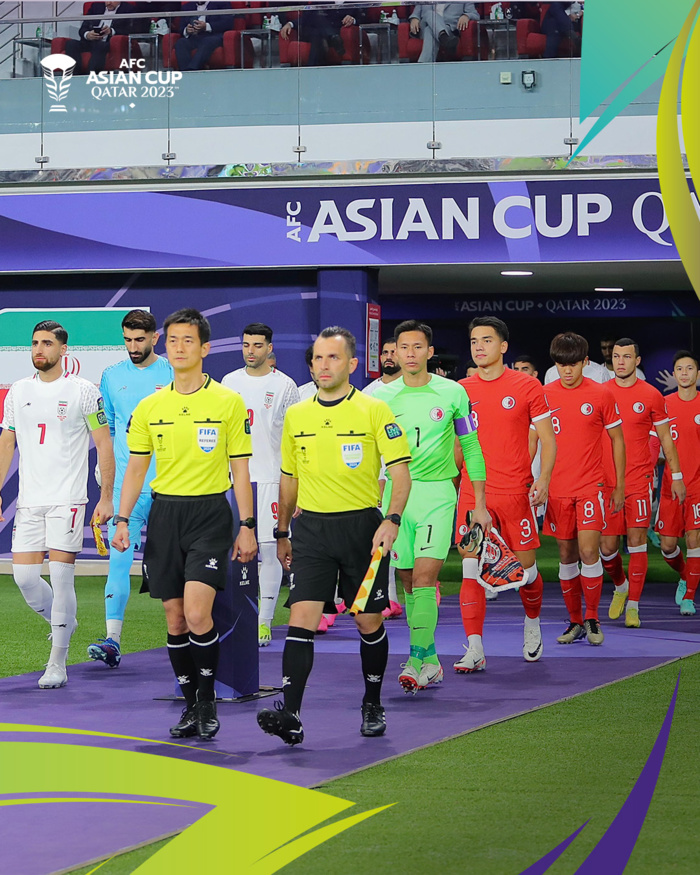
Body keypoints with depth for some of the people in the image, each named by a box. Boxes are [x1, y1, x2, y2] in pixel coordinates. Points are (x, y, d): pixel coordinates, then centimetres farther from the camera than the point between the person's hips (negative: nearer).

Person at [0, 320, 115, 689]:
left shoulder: (84, 391, -3)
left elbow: (104, 444, -1)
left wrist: (106, 497, -6)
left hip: (67, 500, -4)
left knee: (61, 578, -8)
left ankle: (57, 664, 0)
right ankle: (64, 623, 28)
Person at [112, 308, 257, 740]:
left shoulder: (229, 403, -1)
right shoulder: (149, 408, 7)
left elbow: (240, 469, 1)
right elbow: (136, 468, 12)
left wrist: (247, 527, -3)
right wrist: (122, 520, 3)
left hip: (210, 514, -4)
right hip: (165, 514, 4)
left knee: (197, 612, -17)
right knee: (175, 618, 4)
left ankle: (208, 700, -1)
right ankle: (191, 706, 15)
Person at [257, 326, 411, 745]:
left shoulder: (375, 411, -5)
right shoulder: (296, 415, 8)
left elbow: (401, 473, -7)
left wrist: (392, 520, -20)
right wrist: (283, 532, 20)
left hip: (362, 526, -2)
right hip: (312, 527, 2)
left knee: (369, 621, 6)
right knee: (302, 617, -11)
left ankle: (373, 705, 25)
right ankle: (290, 714, -19)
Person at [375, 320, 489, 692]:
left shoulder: (453, 393, 0)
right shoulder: (382, 397, 5)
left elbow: (471, 448, 6)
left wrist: (479, 504, 4)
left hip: (438, 494, -3)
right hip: (397, 493, 3)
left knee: (424, 577, -15)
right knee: (408, 581, 5)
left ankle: (416, 661, -16)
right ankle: (431, 661, 15)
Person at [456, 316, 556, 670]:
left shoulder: (527, 387, -1)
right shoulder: (462, 390, 6)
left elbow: (548, 439, 1)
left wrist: (543, 479, -11)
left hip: (515, 492, -2)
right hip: (472, 493, 2)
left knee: (525, 568, 7)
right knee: (471, 571, -7)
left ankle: (532, 622, 37)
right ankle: (474, 650, -6)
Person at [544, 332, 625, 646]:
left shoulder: (601, 394, -2)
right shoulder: (545, 395, 2)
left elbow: (617, 440, 6)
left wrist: (619, 486, 5)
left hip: (591, 486, -2)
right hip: (557, 488, 2)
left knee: (588, 552, -12)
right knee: (567, 555, 7)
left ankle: (592, 620, 3)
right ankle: (575, 622, 18)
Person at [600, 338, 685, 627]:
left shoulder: (651, 396, 1)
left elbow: (665, 438, 7)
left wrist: (676, 476, 5)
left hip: (639, 479, -2)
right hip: (606, 481, 2)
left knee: (636, 541, -5)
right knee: (607, 546, 1)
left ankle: (633, 606, 1)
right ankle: (620, 586, 30)